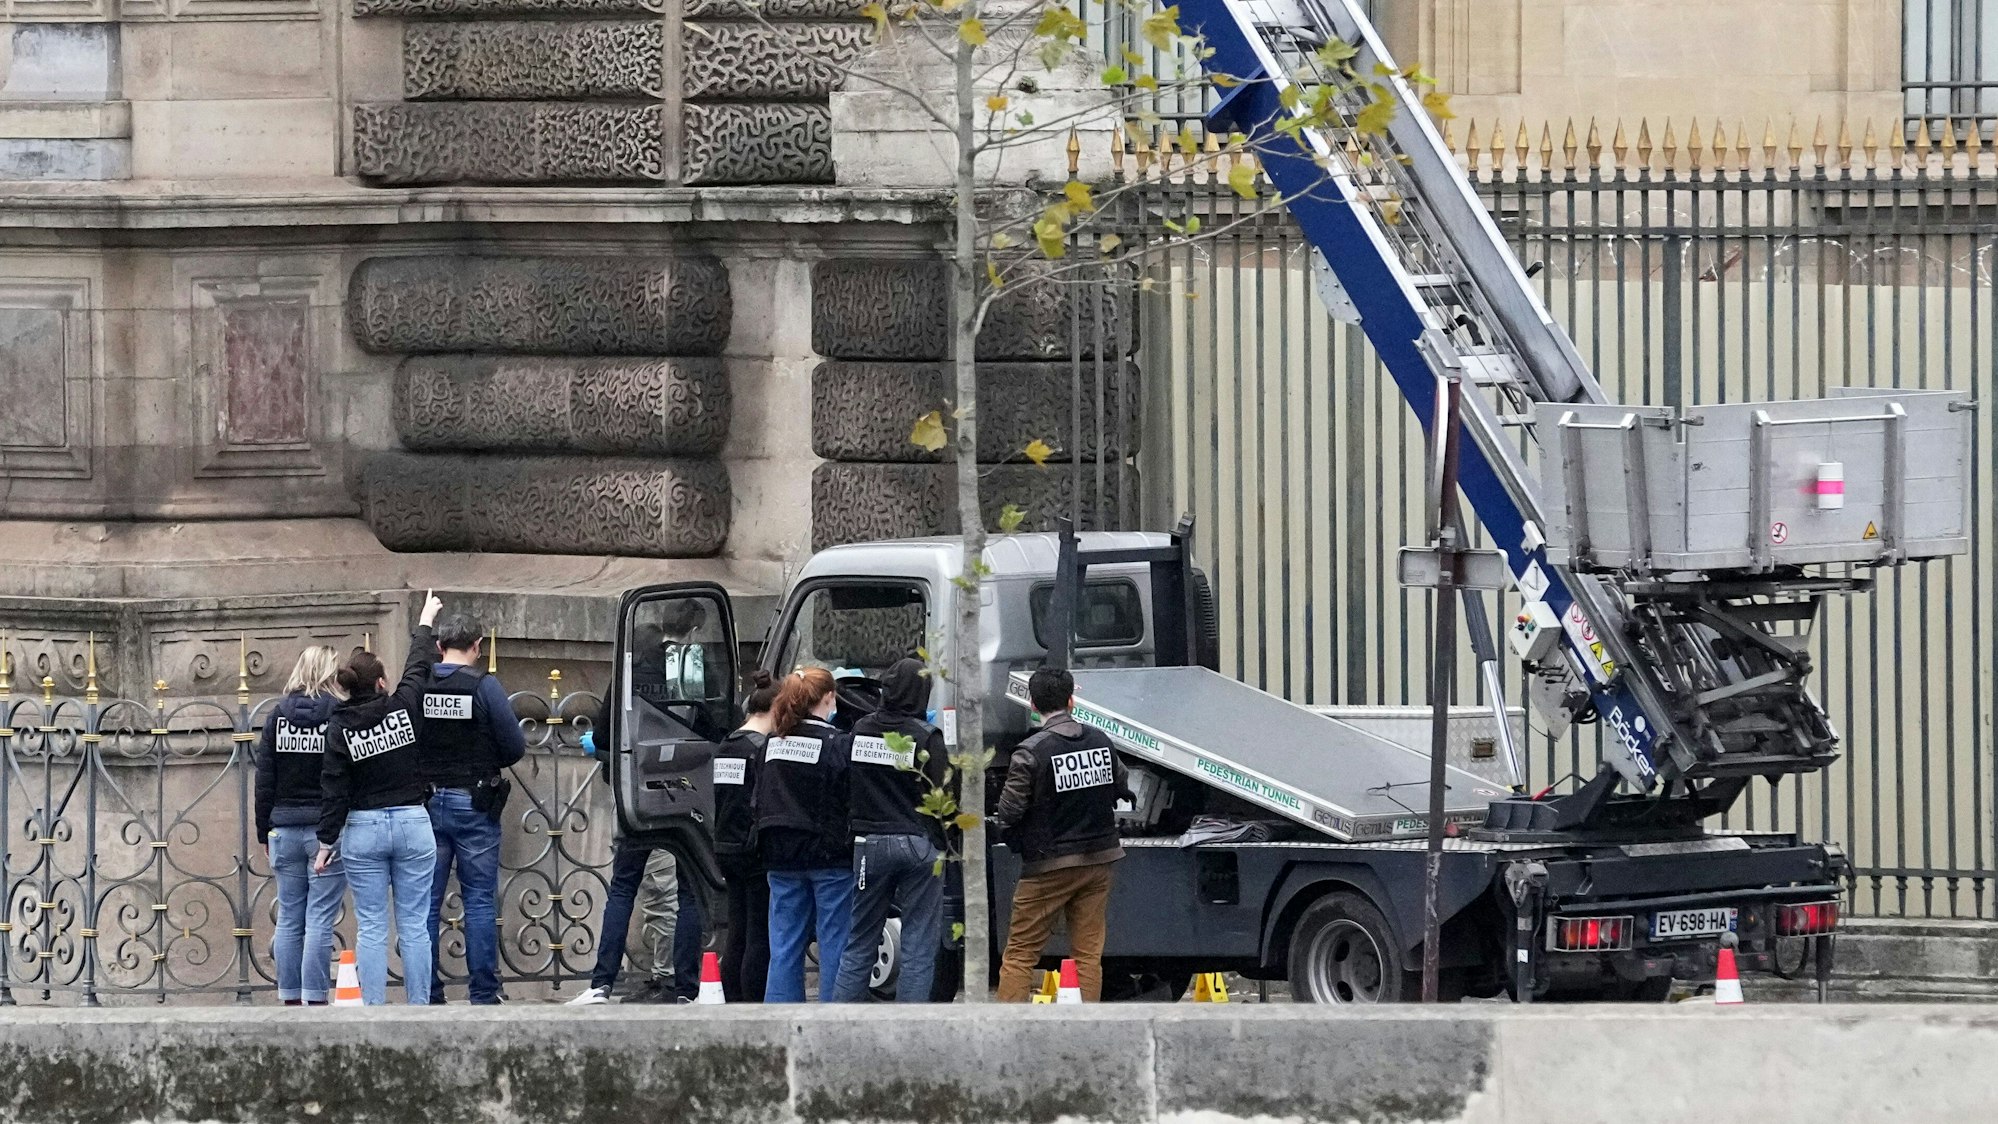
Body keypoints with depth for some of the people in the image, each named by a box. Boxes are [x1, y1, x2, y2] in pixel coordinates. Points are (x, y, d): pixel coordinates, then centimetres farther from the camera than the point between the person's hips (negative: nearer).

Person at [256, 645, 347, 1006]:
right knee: (320, 920, -4)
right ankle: (316, 999, -8)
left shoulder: (277, 715, 5)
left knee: (288, 919, 8)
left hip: (285, 828, 4)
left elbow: (265, 781, 7)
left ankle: (290, 999, 8)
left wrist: (265, 833, 14)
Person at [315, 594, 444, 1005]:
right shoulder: (405, 706, -5)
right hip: (412, 822, 0)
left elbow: (334, 788, -5)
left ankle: (373, 1011, -3)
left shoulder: (340, 726, -5)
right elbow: (418, 668, 15)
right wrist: (425, 626, 34)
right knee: (414, 926, 2)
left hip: (363, 829, 0)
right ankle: (420, 1009, 1)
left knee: (370, 928, 2)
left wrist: (327, 841, 2)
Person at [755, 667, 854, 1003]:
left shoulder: (772, 743, 7)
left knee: (784, 949, 7)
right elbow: (851, 801, -11)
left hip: (781, 858, 5)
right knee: (835, 945, 0)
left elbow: (758, 802, 13)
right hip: (829, 856, -5)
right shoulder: (836, 744, -10)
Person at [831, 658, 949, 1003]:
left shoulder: (860, 731, 1)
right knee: (918, 946, 1)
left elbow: (845, 787, 7)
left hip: (868, 842, 4)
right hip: (918, 843, -4)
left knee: (859, 945, 10)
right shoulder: (926, 737, -11)